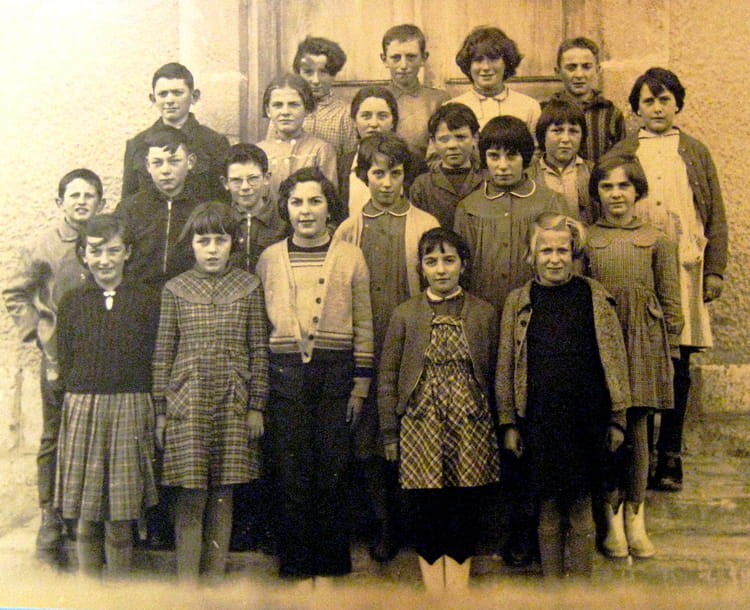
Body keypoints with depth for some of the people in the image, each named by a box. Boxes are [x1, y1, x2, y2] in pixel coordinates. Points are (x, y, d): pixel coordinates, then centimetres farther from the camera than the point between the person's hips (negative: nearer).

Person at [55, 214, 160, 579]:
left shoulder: (148, 300, 4)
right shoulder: (72, 302, 9)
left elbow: (157, 361, 1)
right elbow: (64, 363, 9)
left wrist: (152, 409, -6)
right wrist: (78, 403, -1)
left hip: (131, 411, -1)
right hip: (82, 409, 2)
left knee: (121, 523, 3)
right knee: (86, 521, 6)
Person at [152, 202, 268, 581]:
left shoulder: (249, 286, 6)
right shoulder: (175, 289, 5)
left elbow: (258, 350, 6)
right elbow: (163, 353, 6)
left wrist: (257, 405, 2)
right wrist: (161, 410, 4)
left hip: (233, 403, 1)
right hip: (187, 403, -1)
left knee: (223, 493, 7)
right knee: (191, 496, -2)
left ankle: (215, 577, 17)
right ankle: (186, 582, 8)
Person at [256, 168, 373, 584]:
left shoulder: (350, 257, 6)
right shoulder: (269, 258, 9)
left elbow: (363, 325, 6)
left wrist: (360, 384, 1)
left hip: (335, 374, -1)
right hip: (285, 375, 1)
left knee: (333, 472, 2)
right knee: (291, 474, 3)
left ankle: (329, 567, 16)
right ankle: (297, 567, 16)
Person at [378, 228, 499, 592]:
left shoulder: (484, 313, 7)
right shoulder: (405, 314, 6)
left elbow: (494, 375, 8)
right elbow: (387, 377, 5)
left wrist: (500, 427, 5)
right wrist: (390, 434, 1)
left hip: (471, 429, 0)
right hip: (420, 429, 0)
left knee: (464, 518, 5)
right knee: (425, 517, 3)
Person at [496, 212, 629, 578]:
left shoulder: (596, 297, 3)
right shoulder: (518, 302, 5)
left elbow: (615, 361, 5)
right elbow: (505, 368, 7)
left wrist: (616, 419, 3)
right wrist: (509, 423, 4)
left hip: (585, 421, -1)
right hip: (539, 421, 1)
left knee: (580, 511, 6)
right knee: (549, 513, 9)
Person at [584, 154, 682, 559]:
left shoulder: (657, 241, 7)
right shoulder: (586, 241, 5)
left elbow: (670, 302, 8)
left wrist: (669, 349, 4)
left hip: (643, 344, 1)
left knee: (637, 430, 4)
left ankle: (635, 518, 17)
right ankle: (613, 518, 13)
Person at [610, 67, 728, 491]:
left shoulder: (696, 153, 13)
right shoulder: (621, 153, 11)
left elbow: (716, 218, 11)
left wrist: (715, 270, 2)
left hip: (684, 270, 1)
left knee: (677, 367, 2)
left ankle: (670, 456, 12)